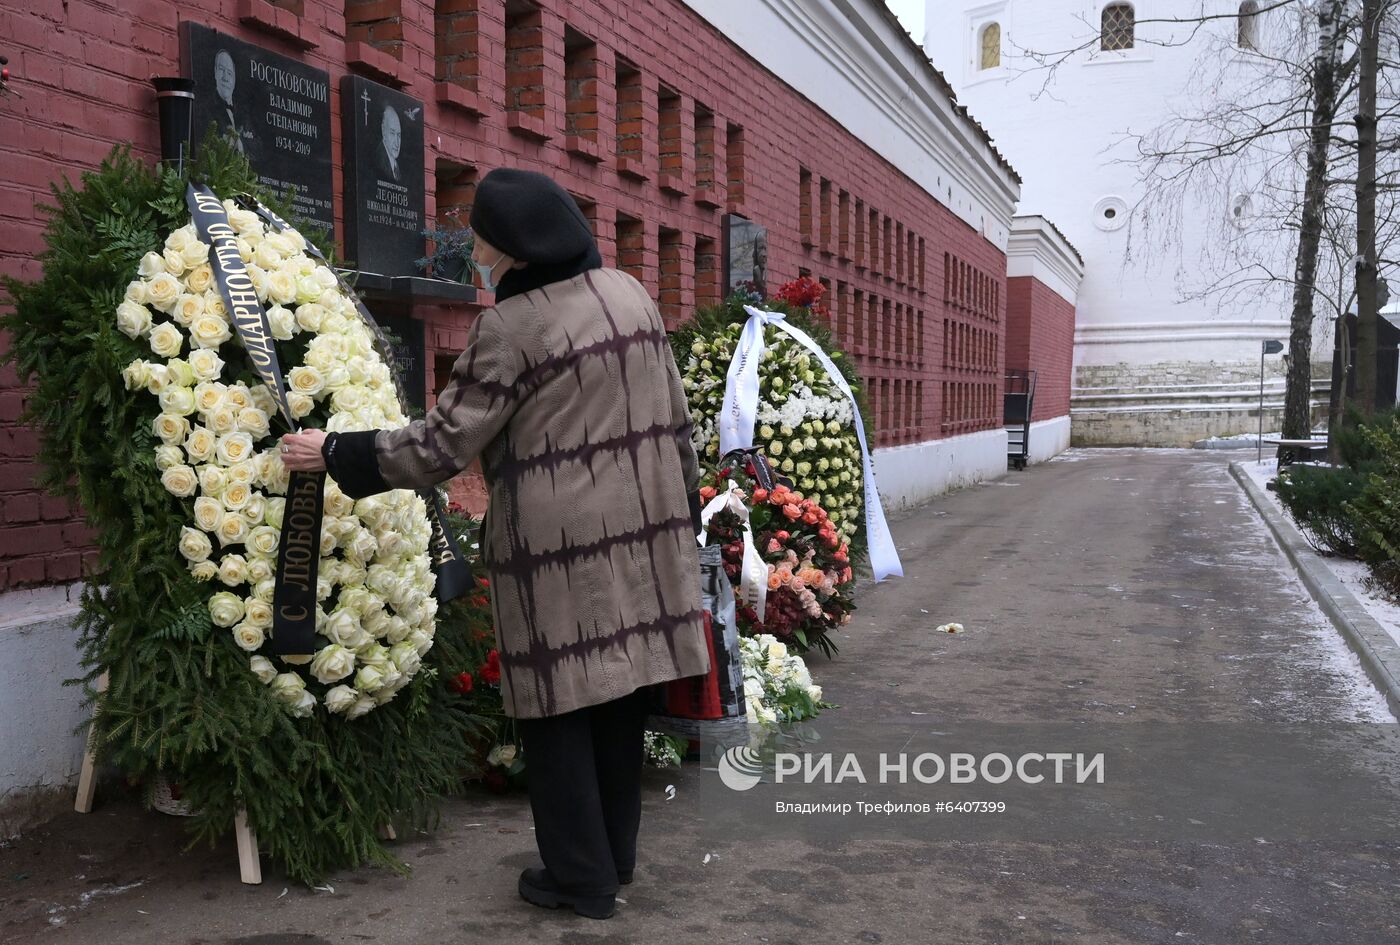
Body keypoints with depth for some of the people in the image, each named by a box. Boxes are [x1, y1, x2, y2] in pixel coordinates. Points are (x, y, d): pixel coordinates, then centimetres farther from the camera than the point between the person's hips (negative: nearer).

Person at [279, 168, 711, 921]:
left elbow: (443, 443, -11)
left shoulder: (509, 328, -13)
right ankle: (614, 858, 27)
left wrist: (335, 454, 0)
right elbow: (676, 417, 11)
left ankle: (580, 877, 16)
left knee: (558, 704, 6)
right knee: (620, 694, 15)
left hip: (559, 542, -7)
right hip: (639, 526, 7)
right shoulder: (629, 293, 8)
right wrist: (682, 510, 20)